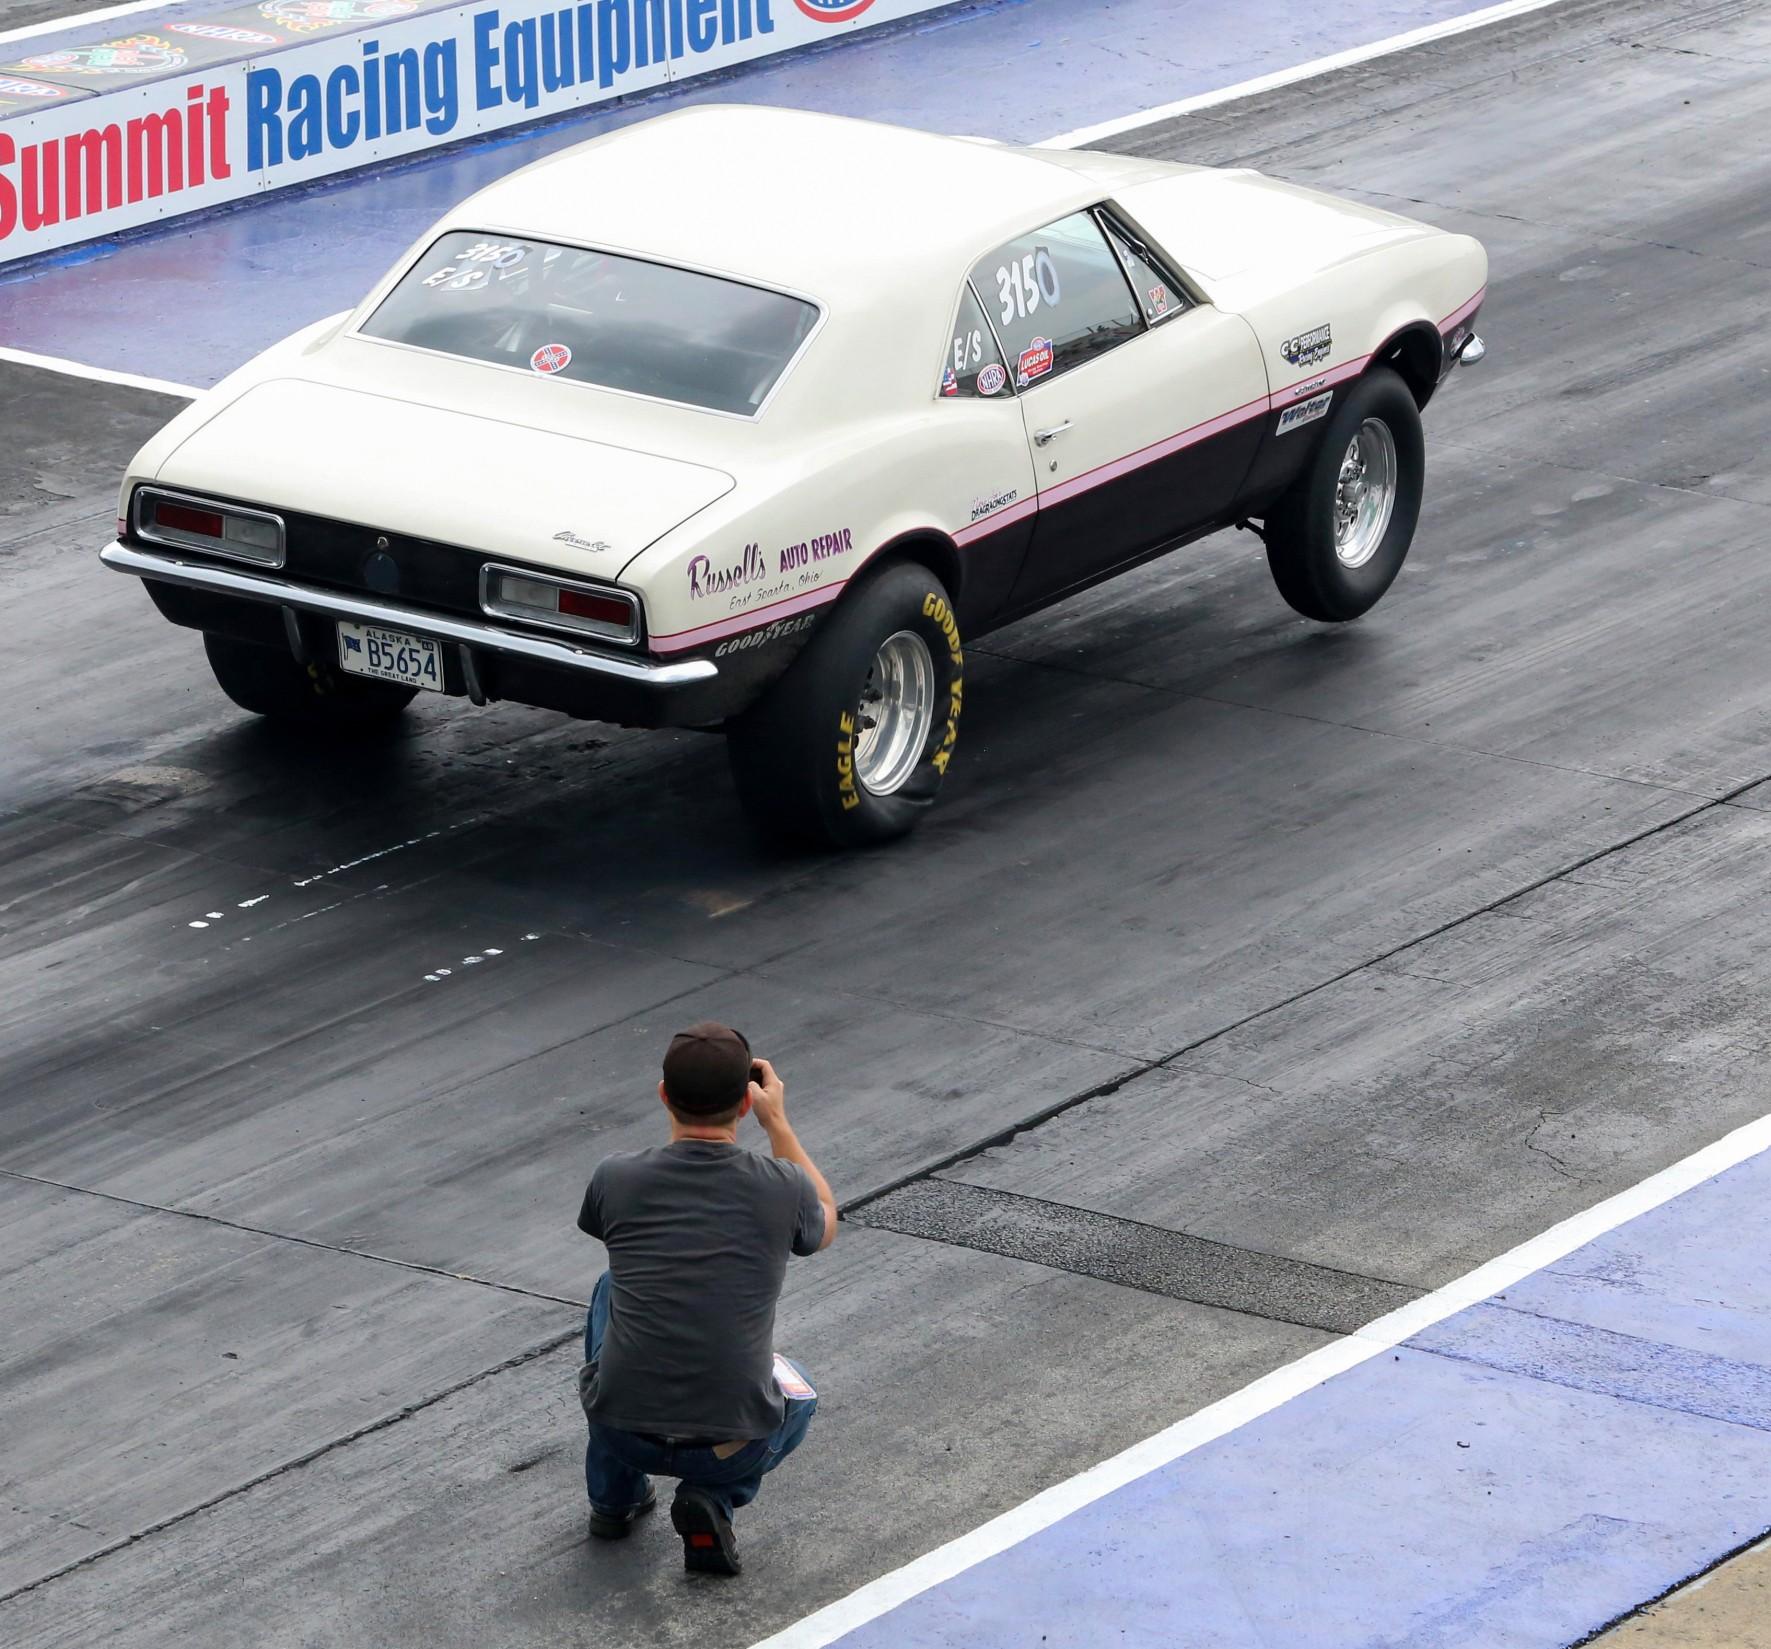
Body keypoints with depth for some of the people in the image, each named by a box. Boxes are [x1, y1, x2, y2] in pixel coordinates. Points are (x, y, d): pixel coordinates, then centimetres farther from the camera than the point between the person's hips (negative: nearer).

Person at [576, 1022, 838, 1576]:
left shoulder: (617, 1178, -7)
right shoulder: (781, 1188, -9)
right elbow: (824, 1226, 19)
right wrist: (777, 1120, 23)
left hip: (620, 1428, 1)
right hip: (734, 1444, -1)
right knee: (795, 1395, 36)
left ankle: (614, 1495, 33)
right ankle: (714, 1500, 6)